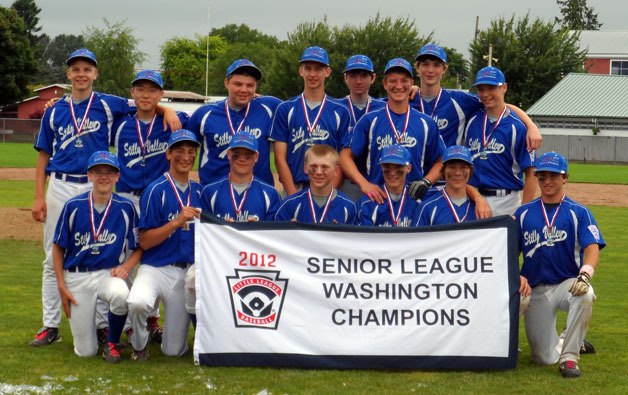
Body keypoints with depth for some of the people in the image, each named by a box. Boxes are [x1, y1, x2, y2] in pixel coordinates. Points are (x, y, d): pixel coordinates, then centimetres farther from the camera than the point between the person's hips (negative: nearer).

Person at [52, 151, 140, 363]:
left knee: (121, 295, -40)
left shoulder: (126, 207, -4)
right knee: (85, 351, -3)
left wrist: (126, 266, -14)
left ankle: (112, 343, -9)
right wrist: (61, 286, -3)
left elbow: (138, 247, 5)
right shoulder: (73, 206, -5)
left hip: (110, 273, 0)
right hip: (77, 277, 0)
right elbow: (58, 248, 3)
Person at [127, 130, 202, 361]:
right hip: (155, 267, -4)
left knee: (174, 350, 0)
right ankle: (139, 343, -5)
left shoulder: (199, 192, 9)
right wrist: (177, 222, -22)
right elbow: (144, 242, -11)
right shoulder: (156, 190, -7)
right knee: (138, 302, -38)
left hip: (187, 272, 4)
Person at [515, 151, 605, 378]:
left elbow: (592, 248, -12)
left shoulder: (579, 213, 1)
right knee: (543, 359, -2)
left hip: (568, 283, -2)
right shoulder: (523, 213, 8)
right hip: (535, 290, 2)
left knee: (585, 295, -39)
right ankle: (571, 341, 33)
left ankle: (569, 357, -25)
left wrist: (584, 275, -32)